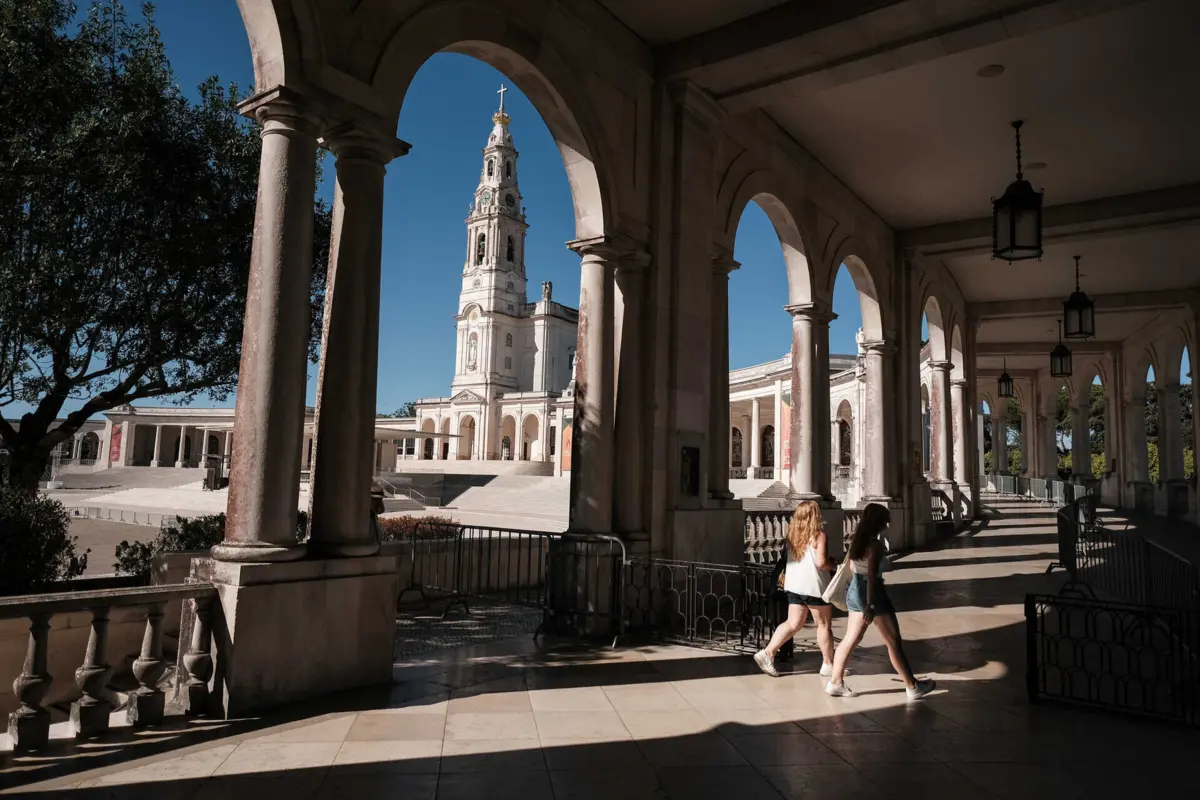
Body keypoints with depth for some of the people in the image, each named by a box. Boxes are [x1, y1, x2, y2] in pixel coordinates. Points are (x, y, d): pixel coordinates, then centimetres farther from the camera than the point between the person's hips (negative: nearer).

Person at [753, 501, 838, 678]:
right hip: (814, 586, -6)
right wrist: (834, 566, 1)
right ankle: (828, 665, 19)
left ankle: (767, 653, 1)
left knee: (793, 623, 10)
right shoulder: (818, 534, -9)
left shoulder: (792, 534, 9)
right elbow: (821, 562, -17)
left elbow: (784, 558, 12)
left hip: (793, 585, 6)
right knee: (824, 625, 9)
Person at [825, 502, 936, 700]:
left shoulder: (856, 540, 5)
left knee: (851, 639, 13)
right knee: (894, 642, 6)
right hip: (872, 592, -8)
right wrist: (869, 606, -25)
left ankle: (835, 682, 15)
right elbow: (872, 576, -25)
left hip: (855, 590, 8)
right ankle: (913, 687, 18)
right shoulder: (875, 545, -20)